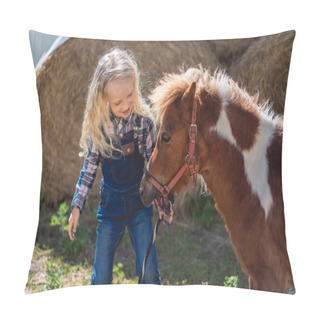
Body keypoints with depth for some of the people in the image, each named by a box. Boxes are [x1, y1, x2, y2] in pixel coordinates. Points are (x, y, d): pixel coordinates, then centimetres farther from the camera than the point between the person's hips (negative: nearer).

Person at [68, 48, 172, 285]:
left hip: (140, 205, -1)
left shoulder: (144, 122, -10)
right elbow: (89, 168, 3)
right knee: (101, 278, 5)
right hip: (110, 205, 1)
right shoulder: (97, 125, -6)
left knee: (149, 274, -2)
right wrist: (77, 206, 0)